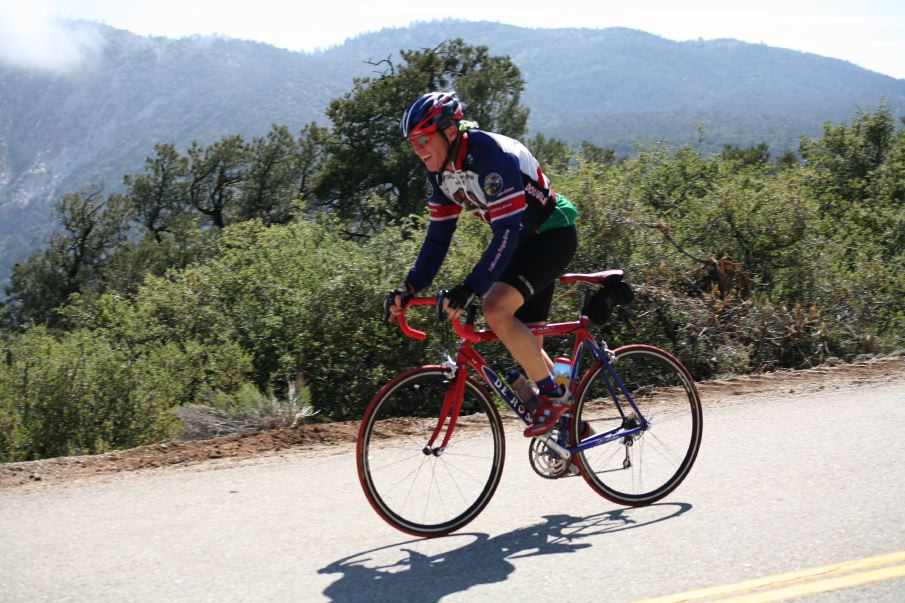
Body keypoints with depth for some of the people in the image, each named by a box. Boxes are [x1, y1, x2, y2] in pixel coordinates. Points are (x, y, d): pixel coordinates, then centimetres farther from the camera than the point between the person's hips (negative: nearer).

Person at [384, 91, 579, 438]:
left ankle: (554, 395, -10)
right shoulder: (440, 172, -3)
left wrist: (470, 288, -41)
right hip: (523, 242, 9)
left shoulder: (491, 155, -29)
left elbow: (507, 231, -33)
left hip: (552, 234, -9)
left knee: (496, 309, -26)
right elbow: (438, 237, 2)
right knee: (526, 343, 9)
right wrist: (410, 287, -11)